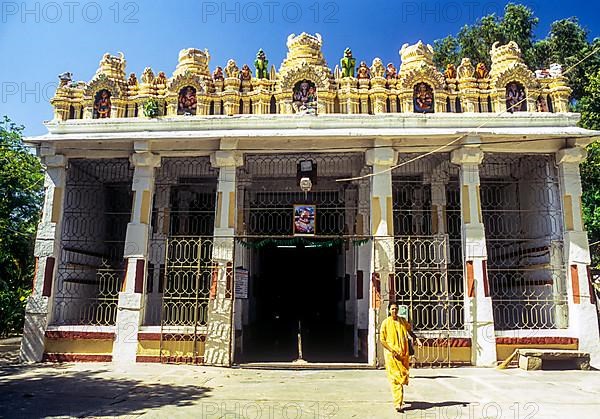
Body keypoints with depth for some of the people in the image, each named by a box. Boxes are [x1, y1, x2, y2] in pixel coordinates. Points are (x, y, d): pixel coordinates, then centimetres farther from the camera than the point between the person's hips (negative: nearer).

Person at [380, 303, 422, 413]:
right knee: (395, 379, -8)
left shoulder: (403, 321, 7)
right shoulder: (385, 323, -5)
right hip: (392, 354, -4)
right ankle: (398, 404, -7)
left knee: (404, 376, 12)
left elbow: (410, 331, 23)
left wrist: (416, 339, 4)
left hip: (404, 353, 4)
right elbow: (382, 340, -4)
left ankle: (398, 399, 37)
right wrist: (392, 351, -15)